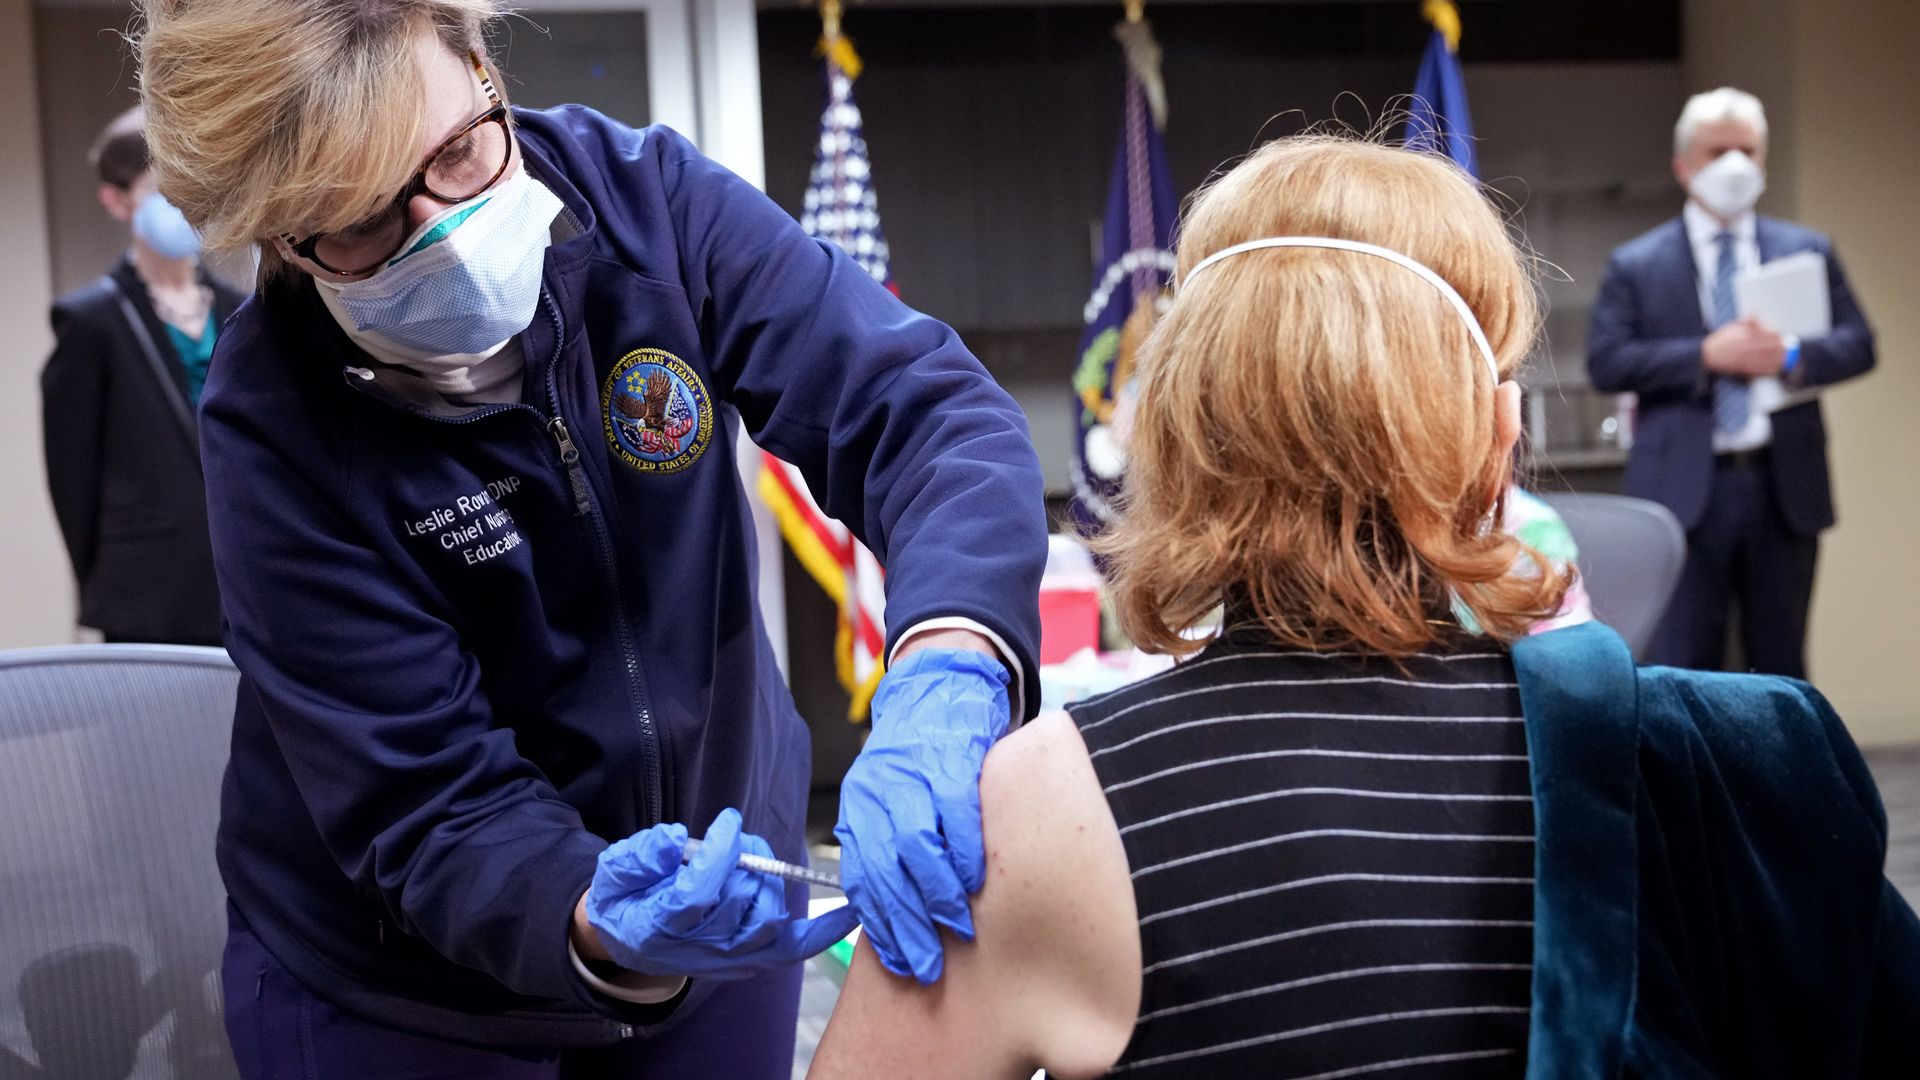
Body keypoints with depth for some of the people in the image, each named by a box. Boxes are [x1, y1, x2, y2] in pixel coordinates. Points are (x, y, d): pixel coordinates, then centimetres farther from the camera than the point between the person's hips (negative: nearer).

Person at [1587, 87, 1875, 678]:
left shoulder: (1810, 251, 12)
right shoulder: (1634, 265, 4)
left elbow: (1858, 344, 7)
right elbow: (1605, 362, -6)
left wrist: (1793, 355, -14)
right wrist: (1706, 356, -16)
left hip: (1786, 486, 3)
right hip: (1685, 490, -2)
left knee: (1782, 666, 10)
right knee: (1680, 667, -1)